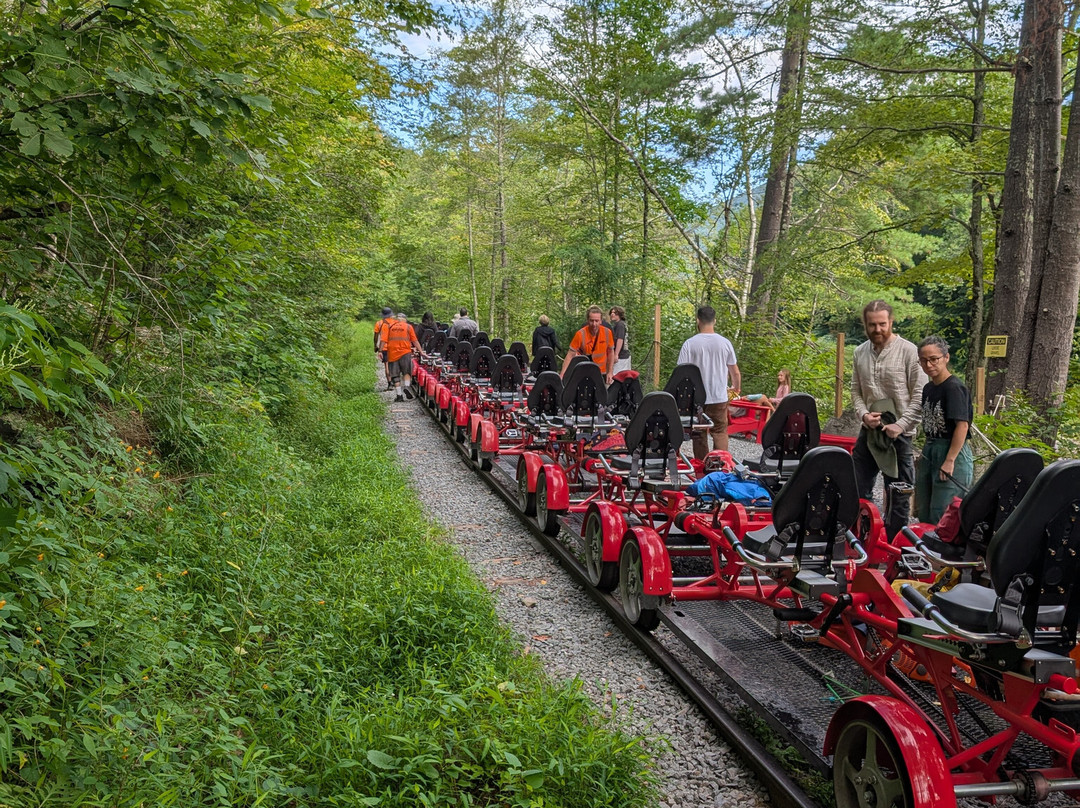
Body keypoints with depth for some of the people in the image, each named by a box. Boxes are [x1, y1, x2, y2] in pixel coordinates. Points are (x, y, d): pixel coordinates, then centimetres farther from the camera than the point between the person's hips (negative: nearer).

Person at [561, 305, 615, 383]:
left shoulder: (607, 332, -8)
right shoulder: (581, 334, -16)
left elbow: (611, 352, 5)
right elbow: (571, 355, -13)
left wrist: (610, 372, 2)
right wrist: (562, 374, -21)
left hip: (602, 373, 3)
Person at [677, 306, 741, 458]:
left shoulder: (689, 344, -8)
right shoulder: (725, 343, -2)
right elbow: (735, 372, 6)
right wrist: (736, 388, 25)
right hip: (720, 398, 1)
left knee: (699, 434, 9)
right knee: (720, 432, 7)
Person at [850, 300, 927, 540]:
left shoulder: (908, 351, -7)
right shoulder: (860, 353, 9)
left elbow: (919, 396, -8)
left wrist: (900, 425, -15)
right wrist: (863, 414, -4)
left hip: (899, 434, -5)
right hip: (868, 431, 5)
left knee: (899, 497, 3)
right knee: (858, 491, 8)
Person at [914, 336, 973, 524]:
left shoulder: (954, 388, -13)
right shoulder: (928, 389, 12)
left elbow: (962, 425, -19)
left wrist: (949, 461, -22)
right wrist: (925, 454, 18)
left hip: (952, 452, -9)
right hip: (929, 452, 9)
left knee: (941, 516, -9)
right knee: (923, 514, 13)